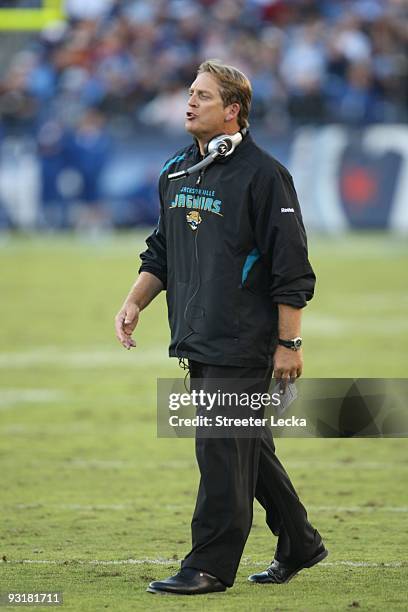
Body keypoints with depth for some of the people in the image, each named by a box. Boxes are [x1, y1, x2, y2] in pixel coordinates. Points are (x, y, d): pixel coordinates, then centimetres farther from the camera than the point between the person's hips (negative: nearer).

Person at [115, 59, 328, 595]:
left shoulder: (262, 174, -10)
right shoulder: (176, 173, 13)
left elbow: (291, 269, -11)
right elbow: (161, 253, 23)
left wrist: (289, 343, -14)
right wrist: (134, 303, 7)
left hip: (244, 345, -8)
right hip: (197, 342, 8)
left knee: (222, 448, -9)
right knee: (250, 448, 15)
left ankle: (211, 566, -4)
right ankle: (299, 545, 28)